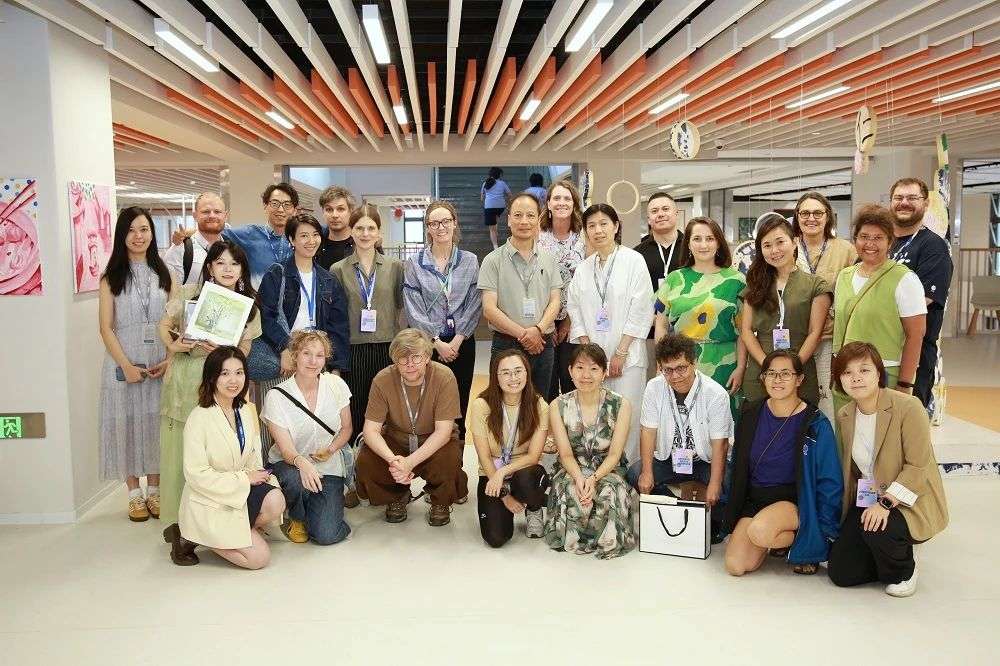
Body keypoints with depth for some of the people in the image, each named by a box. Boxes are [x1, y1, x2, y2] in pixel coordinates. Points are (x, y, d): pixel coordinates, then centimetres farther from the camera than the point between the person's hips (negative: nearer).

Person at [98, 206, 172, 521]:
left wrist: (170, 359, -7)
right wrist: (126, 365, -12)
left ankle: (154, 490, 18)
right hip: (123, 363, -2)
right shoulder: (111, 277, 1)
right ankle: (134, 493, 15)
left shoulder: (163, 273, 7)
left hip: (160, 362, 2)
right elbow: (106, 327, -3)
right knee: (127, 423, 4)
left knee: (156, 423, 7)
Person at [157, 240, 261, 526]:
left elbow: (245, 348, 7)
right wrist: (172, 345, -8)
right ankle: (178, 518, 17)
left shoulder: (249, 304, 6)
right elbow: (164, 325, 12)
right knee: (181, 449, 4)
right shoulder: (188, 293, 2)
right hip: (185, 380, 0)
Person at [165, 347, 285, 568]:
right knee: (259, 557, -13)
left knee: (275, 500, -25)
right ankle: (189, 536, 5)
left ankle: (232, 534, 1)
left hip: (241, 494, 6)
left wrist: (260, 474, -9)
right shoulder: (199, 418, -16)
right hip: (208, 502, -6)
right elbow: (196, 474, -19)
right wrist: (244, 478, -18)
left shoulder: (247, 411, 5)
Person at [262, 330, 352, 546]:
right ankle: (296, 518, -2)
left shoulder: (336, 385, -6)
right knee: (296, 480, -39)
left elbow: (346, 427, 6)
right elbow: (286, 448, -18)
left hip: (328, 467, 1)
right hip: (289, 465, -1)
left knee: (326, 535, -16)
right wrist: (302, 463, -41)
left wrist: (331, 449, -15)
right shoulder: (276, 396, -13)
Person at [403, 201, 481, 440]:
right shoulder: (414, 264, 1)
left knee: (459, 403, 5)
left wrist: (457, 340, -9)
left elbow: (474, 305, 0)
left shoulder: (470, 261, 5)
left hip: (461, 342, 1)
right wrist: (438, 342, -10)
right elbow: (414, 309, -4)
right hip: (427, 344, -1)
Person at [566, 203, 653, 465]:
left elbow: (641, 311, -5)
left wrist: (621, 353, -8)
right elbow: (575, 311, 11)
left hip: (626, 355, -3)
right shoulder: (583, 268, 13)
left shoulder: (634, 261, 0)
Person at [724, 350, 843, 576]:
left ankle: (801, 541, -3)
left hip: (792, 500, -4)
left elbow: (829, 482, -6)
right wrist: (733, 513, 13)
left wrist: (825, 533, -9)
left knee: (759, 531, -36)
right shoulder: (751, 413, 3)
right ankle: (777, 540, 15)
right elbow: (738, 467, 13)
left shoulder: (815, 424, -10)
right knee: (735, 566, -15)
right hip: (753, 498, 5)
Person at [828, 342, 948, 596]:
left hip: (911, 502, -5)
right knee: (840, 573, -4)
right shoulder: (844, 416, 3)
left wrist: (886, 502, -27)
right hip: (867, 500, 6)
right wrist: (845, 513, 10)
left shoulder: (908, 407, -18)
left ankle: (903, 572, -1)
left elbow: (918, 466, -20)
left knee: (878, 529, -36)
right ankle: (893, 549, 24)